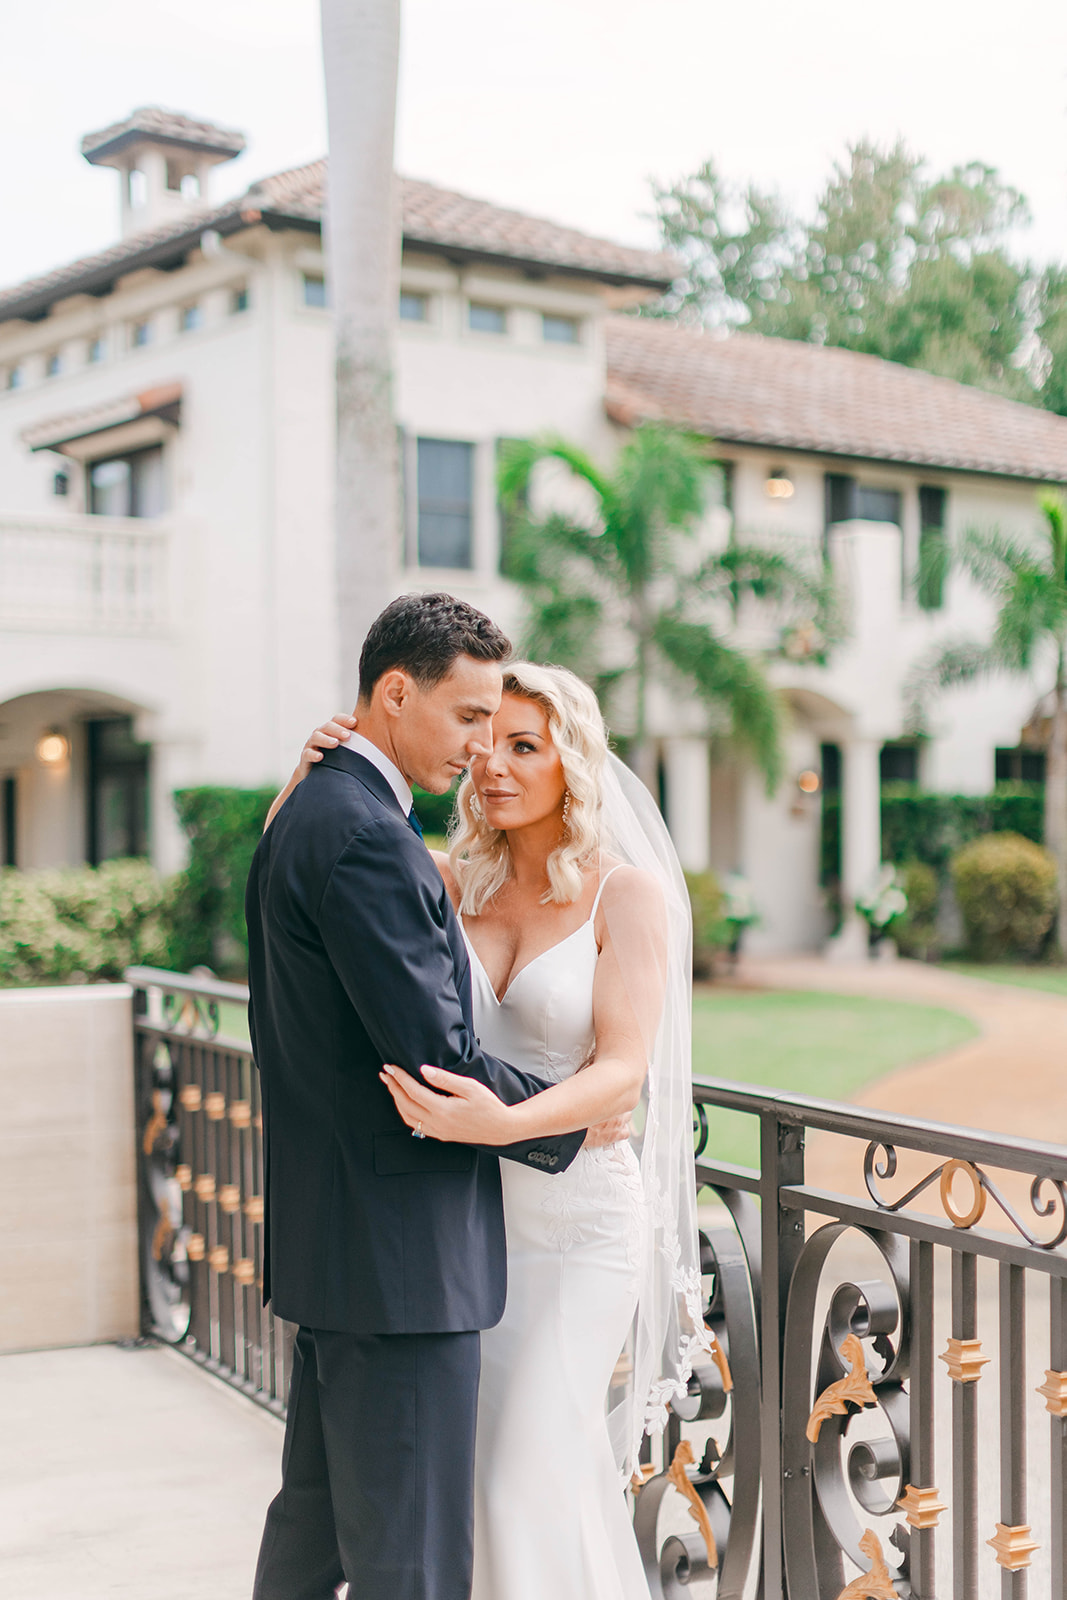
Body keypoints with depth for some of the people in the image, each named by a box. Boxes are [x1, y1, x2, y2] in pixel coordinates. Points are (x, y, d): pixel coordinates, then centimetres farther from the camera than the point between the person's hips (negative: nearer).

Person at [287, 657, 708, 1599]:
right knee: (460, 1470, 11)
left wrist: (503, 1123, -33)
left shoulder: (628, 892, -8)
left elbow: (624, 1072, -16)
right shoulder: (458, 882, 4)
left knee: (532, 1476, -9)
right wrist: (309, 777, -11)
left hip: (575, 1216, -4)